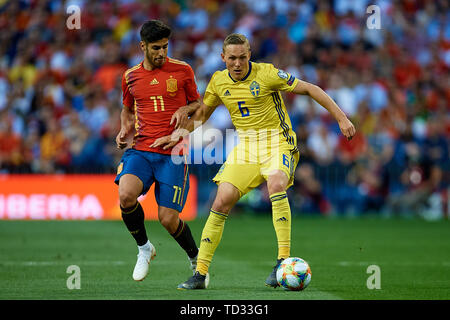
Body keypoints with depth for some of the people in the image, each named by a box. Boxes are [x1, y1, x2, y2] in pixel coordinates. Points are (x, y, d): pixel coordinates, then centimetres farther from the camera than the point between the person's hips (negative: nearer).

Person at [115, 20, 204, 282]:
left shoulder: (182, 70, 3)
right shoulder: (131, 77, 9)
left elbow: (198, 104, 14)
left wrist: (186, 109, -8)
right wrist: (125, 130, 6)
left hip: (173, 154, -2)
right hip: (140, 150, 2)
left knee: (168, 219, -9)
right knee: (126, 195, -27)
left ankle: (196, 258, 22)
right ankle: (144, 248, 0)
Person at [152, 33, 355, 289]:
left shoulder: (267, 74, -12)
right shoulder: (219, 81, 3)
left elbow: (309, 89, -9)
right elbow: (202, 114, 20)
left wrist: (341, 118, -13)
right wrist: (179, 133, 4)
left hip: (277, 141, -5)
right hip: (245, 146, 5)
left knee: (276, 185, -34)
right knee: (222, 202, -8)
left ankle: (283, 261, -31)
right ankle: (200, 274, -1)